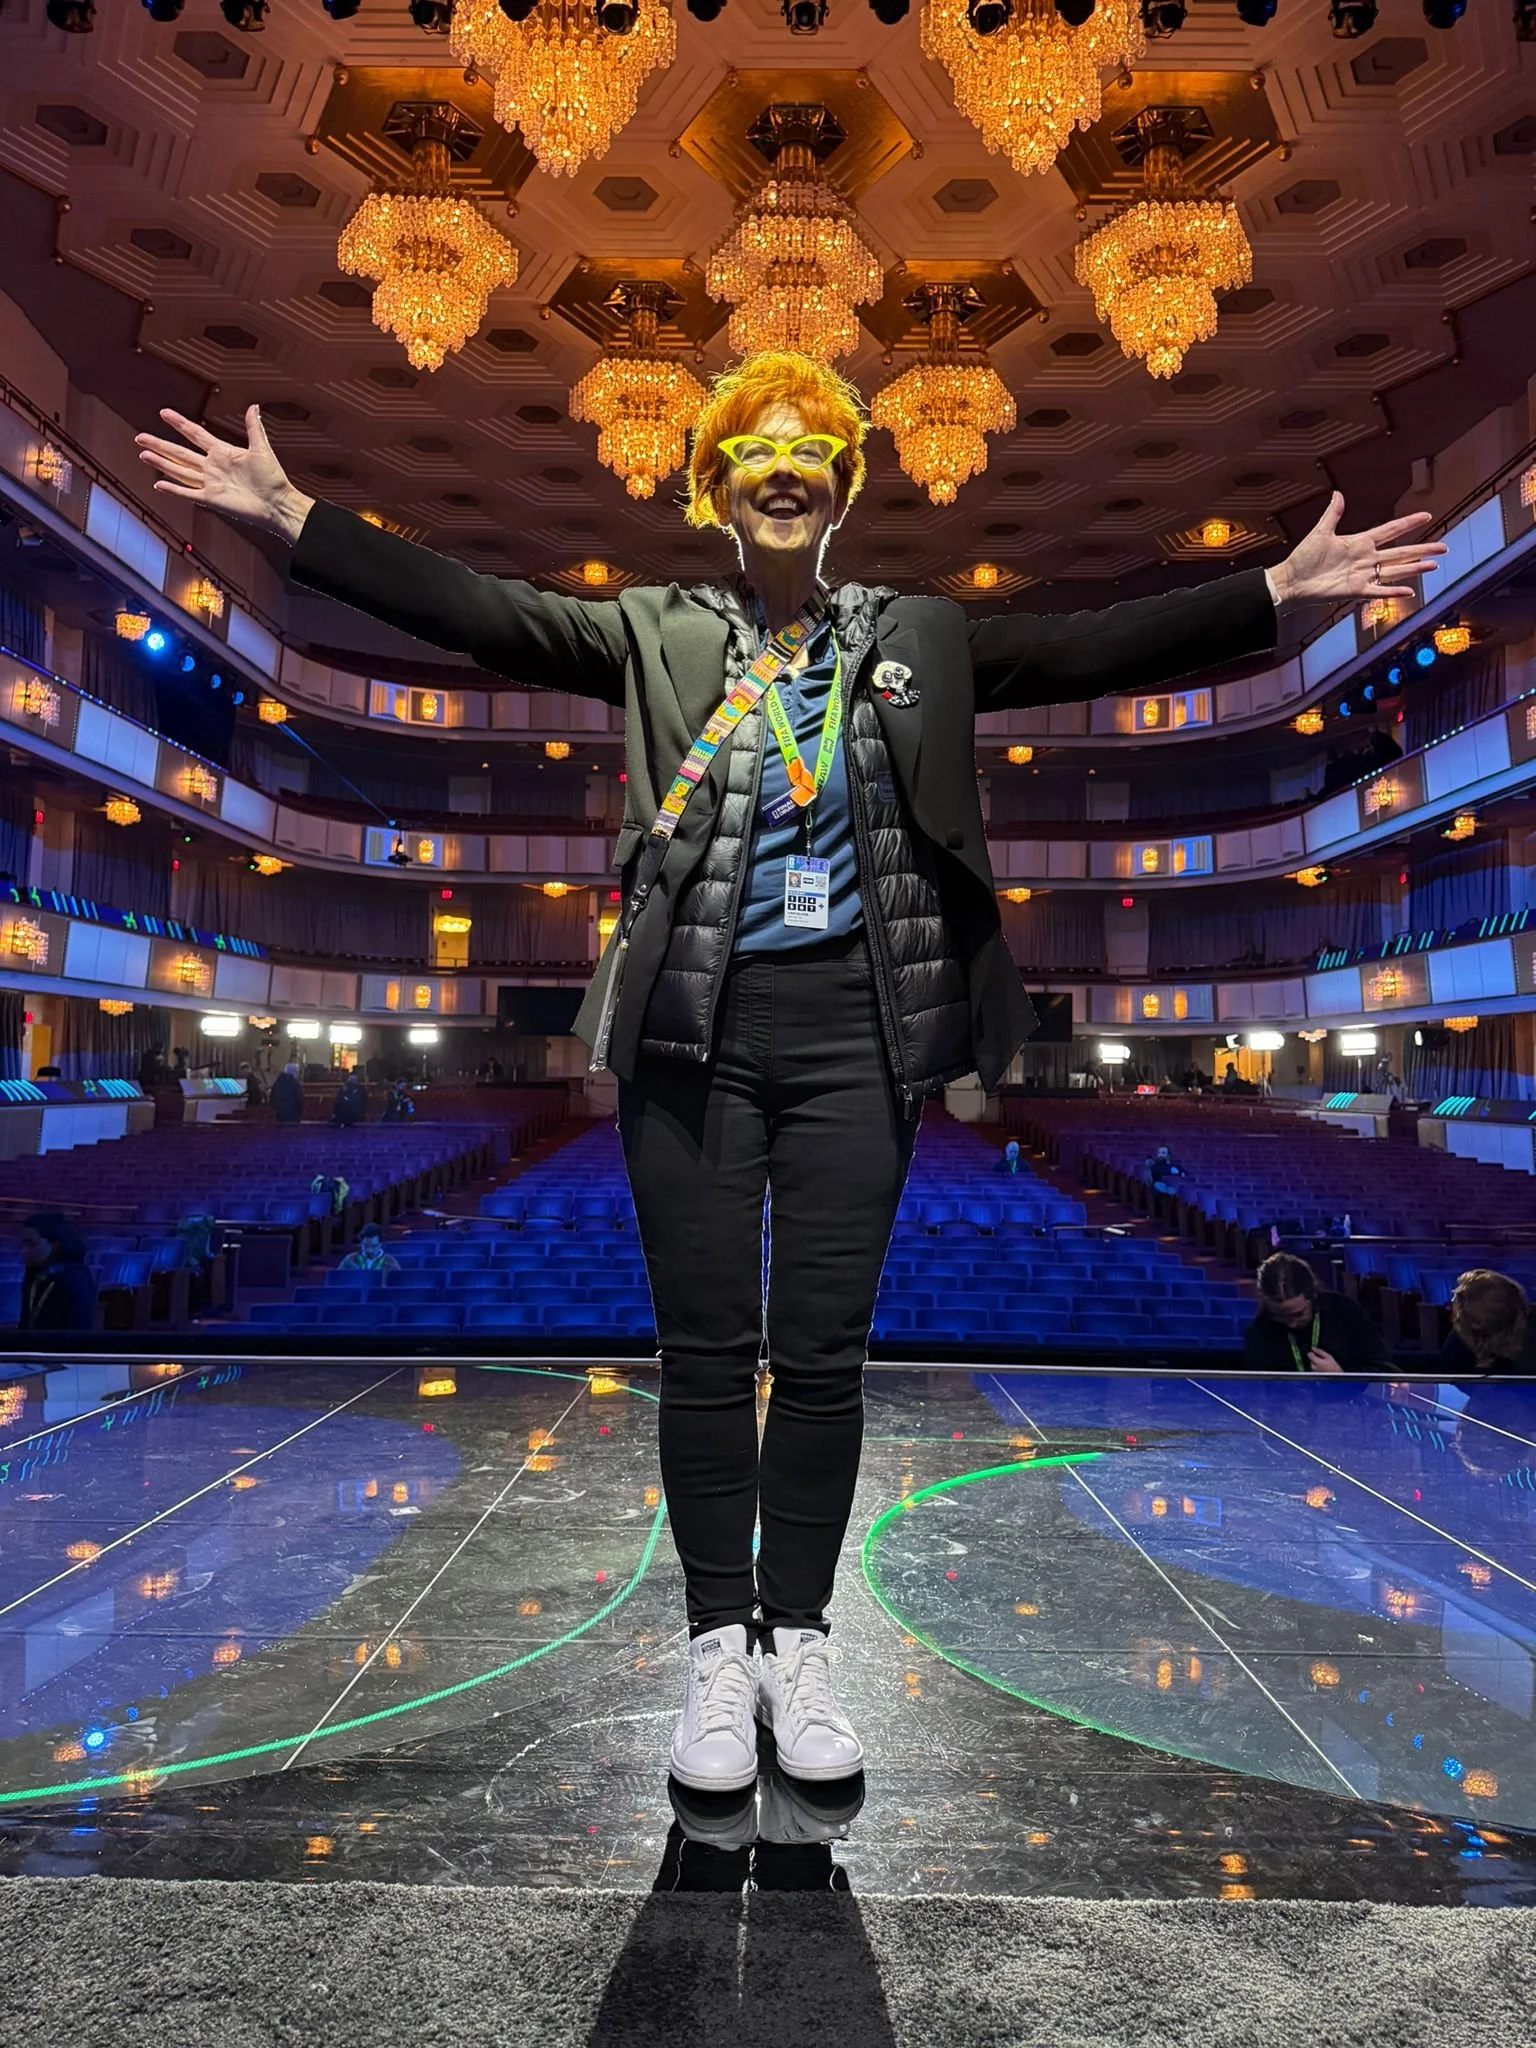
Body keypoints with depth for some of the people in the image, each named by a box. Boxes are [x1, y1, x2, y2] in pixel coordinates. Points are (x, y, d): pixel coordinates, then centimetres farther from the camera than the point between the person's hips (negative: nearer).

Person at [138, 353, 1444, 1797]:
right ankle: (717, 1648, 22)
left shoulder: (919, 637, 13)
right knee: (705, 1349, 4)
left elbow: (1095, 648, 6)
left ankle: (798, 1644, 24)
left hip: (853, 1024, 1)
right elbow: (480, 612, 2)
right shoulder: (658, 634, 10)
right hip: (696, 1023, 0)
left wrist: (1280, 589, -1)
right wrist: (291, 516, -6)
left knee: (824, 1351, 5)